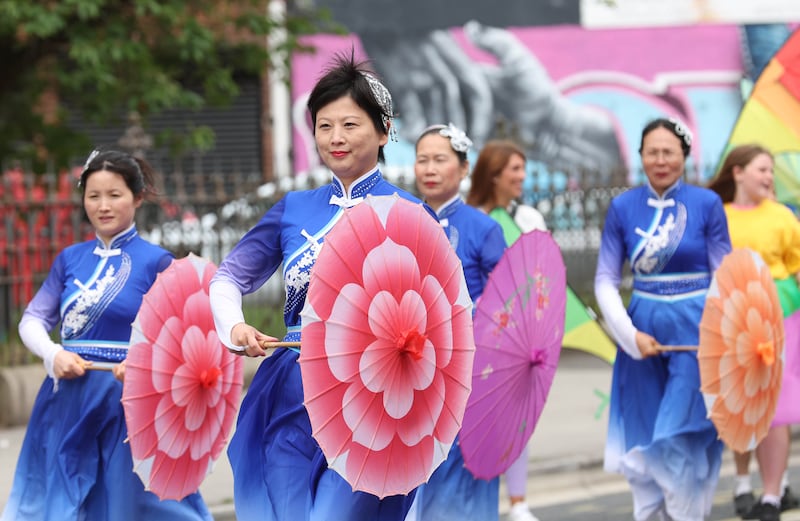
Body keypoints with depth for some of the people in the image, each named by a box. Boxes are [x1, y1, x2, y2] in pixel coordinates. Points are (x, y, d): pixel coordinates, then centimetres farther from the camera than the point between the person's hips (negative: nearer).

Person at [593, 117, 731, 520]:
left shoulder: (707, 204, -4)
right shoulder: (623, 208, 1)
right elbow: (605, 280, 2)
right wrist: (630, 335, -9)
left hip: (694, 329, -2)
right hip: (644, 328, 2)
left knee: (682, 435, -5)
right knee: (645, 437, 8)